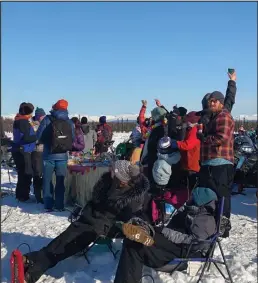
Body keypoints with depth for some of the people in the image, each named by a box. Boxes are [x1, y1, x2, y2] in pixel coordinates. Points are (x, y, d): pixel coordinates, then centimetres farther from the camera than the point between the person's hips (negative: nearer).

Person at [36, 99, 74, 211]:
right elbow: (72, 139, 8)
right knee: (60, 181, 11)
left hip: (49, 155, -2)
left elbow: (39, 136, -5)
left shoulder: (47, 119, -5)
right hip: (63, 156, 2)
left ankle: (48, 205, 5)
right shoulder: (69, 122, 3)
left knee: (47, 180, 7)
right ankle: (60, 205, 11)